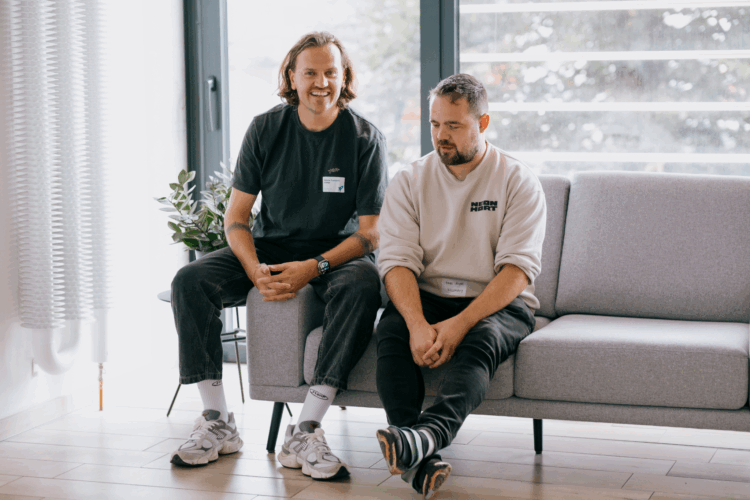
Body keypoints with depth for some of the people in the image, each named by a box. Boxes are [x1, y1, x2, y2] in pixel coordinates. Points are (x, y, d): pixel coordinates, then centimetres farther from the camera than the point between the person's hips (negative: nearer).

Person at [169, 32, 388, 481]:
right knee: (190, 282, -21)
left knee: (363, 286, -37)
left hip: (337, 252, -2)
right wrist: (256, 272, -19)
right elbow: (236, 217, 1)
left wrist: (313, 268, -24)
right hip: (270, 246, 3)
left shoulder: (366, 139, -7)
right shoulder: (266, 130, -1)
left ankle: (306, 432, -37)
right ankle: (218, 423, -18)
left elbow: (370, 233, -8)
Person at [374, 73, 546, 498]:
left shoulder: (518, 181, -1)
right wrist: (418, 324, -25)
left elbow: (518, 269, -11)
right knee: (391, 329, -30)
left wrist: (460, 324, -25)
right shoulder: (410, 182, 7)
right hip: (426, 299, 2)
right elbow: (398, 262, -5)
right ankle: (421, 462, -45)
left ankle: (425, 435, -60)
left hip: (498, 304, -2)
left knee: (482, 339, -36)